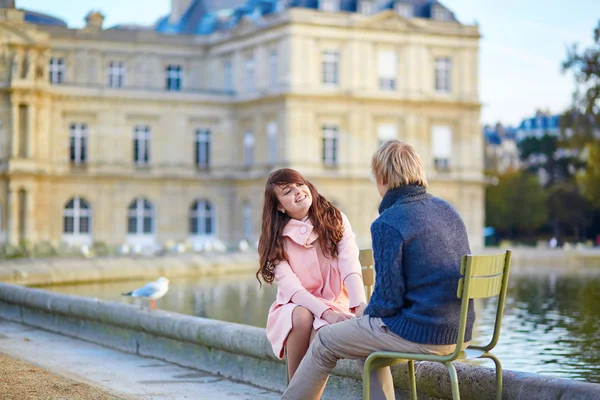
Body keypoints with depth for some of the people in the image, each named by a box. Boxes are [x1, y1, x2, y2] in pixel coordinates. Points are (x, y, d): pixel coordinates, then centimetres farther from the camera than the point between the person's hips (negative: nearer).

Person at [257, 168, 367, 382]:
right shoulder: (275, 239, -2)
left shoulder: (335, 220, -2)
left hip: (335, 305, -1)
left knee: (323, 331, -34)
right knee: (302, 318, -34)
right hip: (294, 307, 1)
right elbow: (290, 286, -15)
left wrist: (361, 307, -34)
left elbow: (351, 267, -16)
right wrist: (325, 312, -31)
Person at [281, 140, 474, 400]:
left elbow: (387, 301, -17)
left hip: (418, 334, -8)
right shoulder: (447, 210, 8)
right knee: (369, 338, 31)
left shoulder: (387, 224, -16)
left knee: (326, 341, 13)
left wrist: (366, 311, 6)